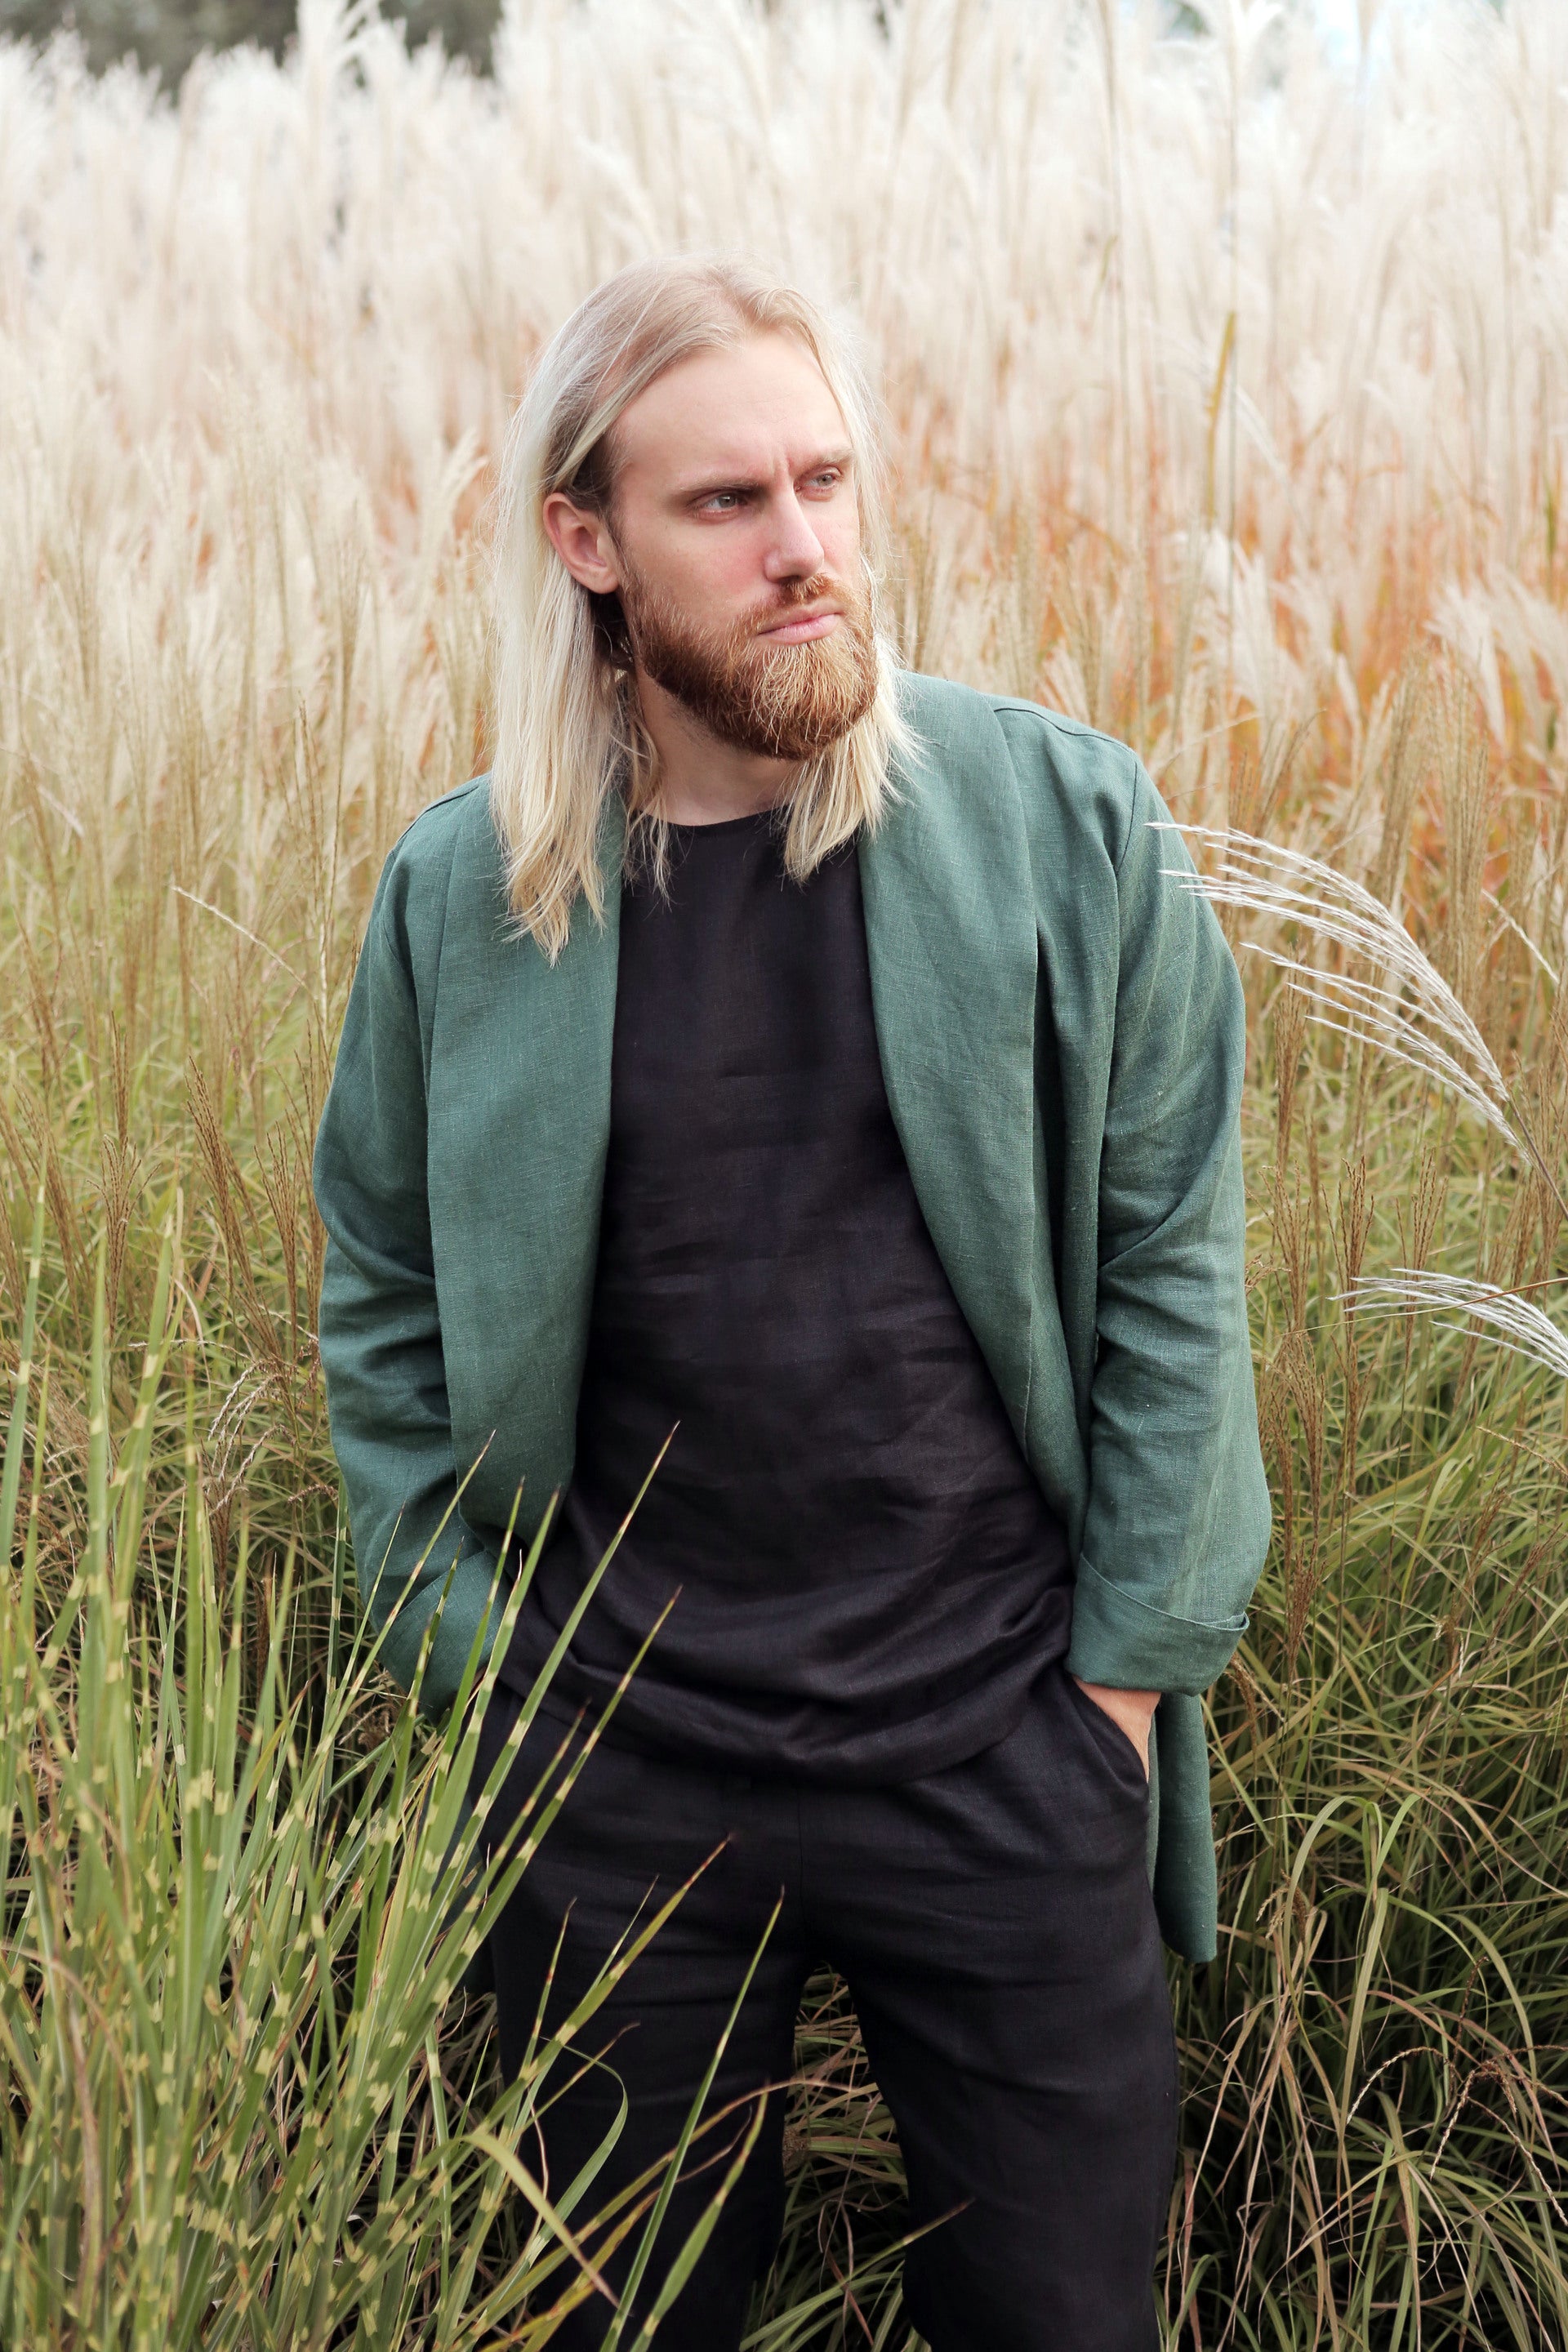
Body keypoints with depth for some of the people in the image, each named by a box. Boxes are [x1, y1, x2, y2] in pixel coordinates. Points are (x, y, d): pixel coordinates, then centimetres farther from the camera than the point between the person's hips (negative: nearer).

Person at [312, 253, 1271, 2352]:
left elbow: (1169, 1256, -2)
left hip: (1004, 1742, -1)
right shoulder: (462, 895, -4)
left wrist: (1130, 1663, -3)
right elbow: (387, 1303, 6)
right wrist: (462, 1664, 1)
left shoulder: (1065, 824, -8)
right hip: (616, 1759, 1)